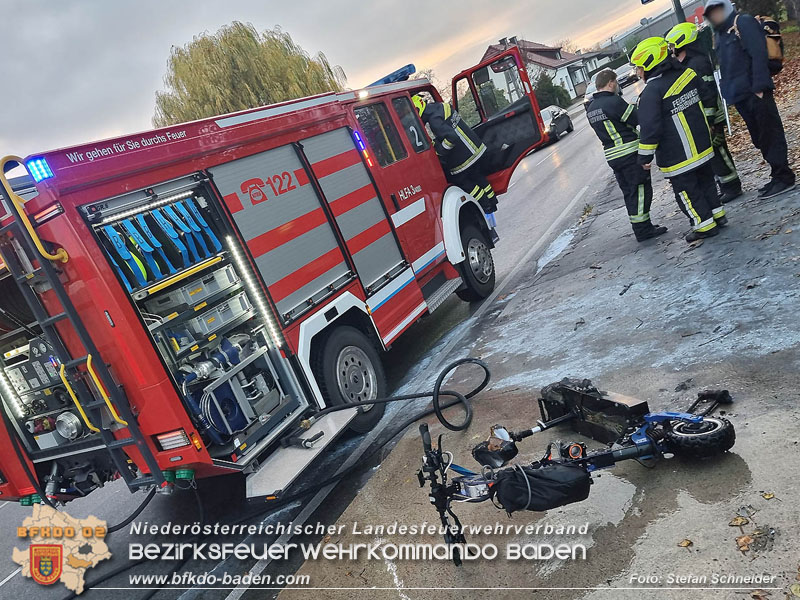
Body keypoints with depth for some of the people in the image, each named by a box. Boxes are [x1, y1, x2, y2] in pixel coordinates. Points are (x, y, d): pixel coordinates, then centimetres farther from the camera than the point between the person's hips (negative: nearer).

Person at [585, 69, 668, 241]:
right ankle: (643, 230, 0)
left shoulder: (590, 108, 11)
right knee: (640, 189, -2)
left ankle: (640, 227, 21)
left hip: (612, 156, 8)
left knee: (629, 192, 14)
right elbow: (639, 119, -11)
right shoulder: (614, 102, -15)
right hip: (630, 152, -8)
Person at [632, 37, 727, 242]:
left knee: (686, 190, 6)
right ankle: (717, 214, 34)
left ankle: (704, 225, 13)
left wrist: (645, 156, -11)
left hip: (677, 156, -8)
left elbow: (650, 128, -20)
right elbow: (705, 98, 18)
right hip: (702, 146, 8)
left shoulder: (651, 92, -20)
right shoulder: (687, 74, 3)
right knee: (705, 180, 23)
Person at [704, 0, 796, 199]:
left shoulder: (743, 23, -5)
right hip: (739, 96, 8)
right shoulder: (720, 34, 19)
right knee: (759, 137, 11)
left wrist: (759, 87, -21)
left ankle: (783, 177, 2)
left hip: (755, 93, -8)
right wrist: (728, 92, 12)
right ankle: (779, 175, 20)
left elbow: (759, 54, -14)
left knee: (769, 133, -4)